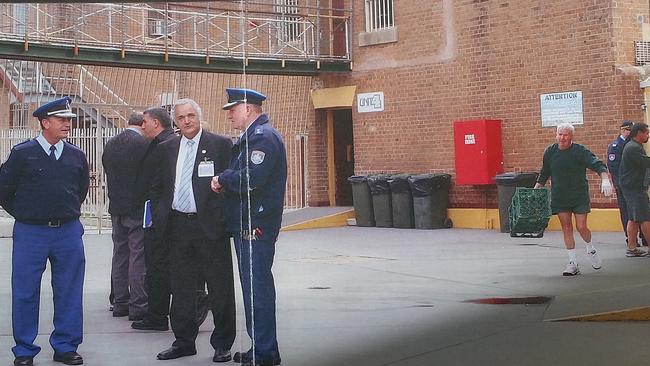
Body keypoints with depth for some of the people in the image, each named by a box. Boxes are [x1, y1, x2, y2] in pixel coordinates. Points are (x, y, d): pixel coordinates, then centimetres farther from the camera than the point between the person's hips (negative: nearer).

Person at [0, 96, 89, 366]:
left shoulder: (77, 156, 5)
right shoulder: (23, 153, -5)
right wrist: (24, 215, 9)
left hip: (68, 231, 3)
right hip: (30, 233, -3)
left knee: (69, 293, 6)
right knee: (25, 293, 3)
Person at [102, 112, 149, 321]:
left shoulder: (110, 144, 8)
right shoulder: (143, 144, -14)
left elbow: (107, 174, 13)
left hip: (116, 207, 7)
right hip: (138, 209, -7)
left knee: (120, 254, 13)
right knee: (138, 256, -3)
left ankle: (120, 302, 18)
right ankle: (138, 305, -2)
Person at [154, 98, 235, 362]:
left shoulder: (220, 145, -1)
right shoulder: (167, 148, 12)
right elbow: (161, 186, 16)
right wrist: (160, 216, 5)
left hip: (210, 225, -4)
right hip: (177, 226, 4)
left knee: (220, 288, 2)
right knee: (181, 288, 11)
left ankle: (222, 344, 12)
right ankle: (184, 341, 23)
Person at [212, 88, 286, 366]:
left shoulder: (262, 136, -14)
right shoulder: (251, 136, 20)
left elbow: (250, 179, -25)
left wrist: (222, 179, -11)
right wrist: (224, 181, 6)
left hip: (256, 225, -11)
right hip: (246, 225, 11)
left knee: (257, 288, -7)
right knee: (255, 287, 15)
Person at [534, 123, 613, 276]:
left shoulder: (580, 151, -10)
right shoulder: (550, 152, 2)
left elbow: (598, 165, -19)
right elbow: (544, 175, 13)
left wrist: (605, 179, -37)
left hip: (579, 196, -3)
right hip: (559, 197, 3)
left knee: (581, 227, -5)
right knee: (566, 228, 2)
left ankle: (590, 249, 28)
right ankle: (573, 263, 8)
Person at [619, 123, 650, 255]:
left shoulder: (634, 146, 18)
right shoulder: (634, 148, -17)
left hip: (632, 186, 11)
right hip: (635, 187, -11)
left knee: (634, 218, 9)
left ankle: (632, 247, 10)